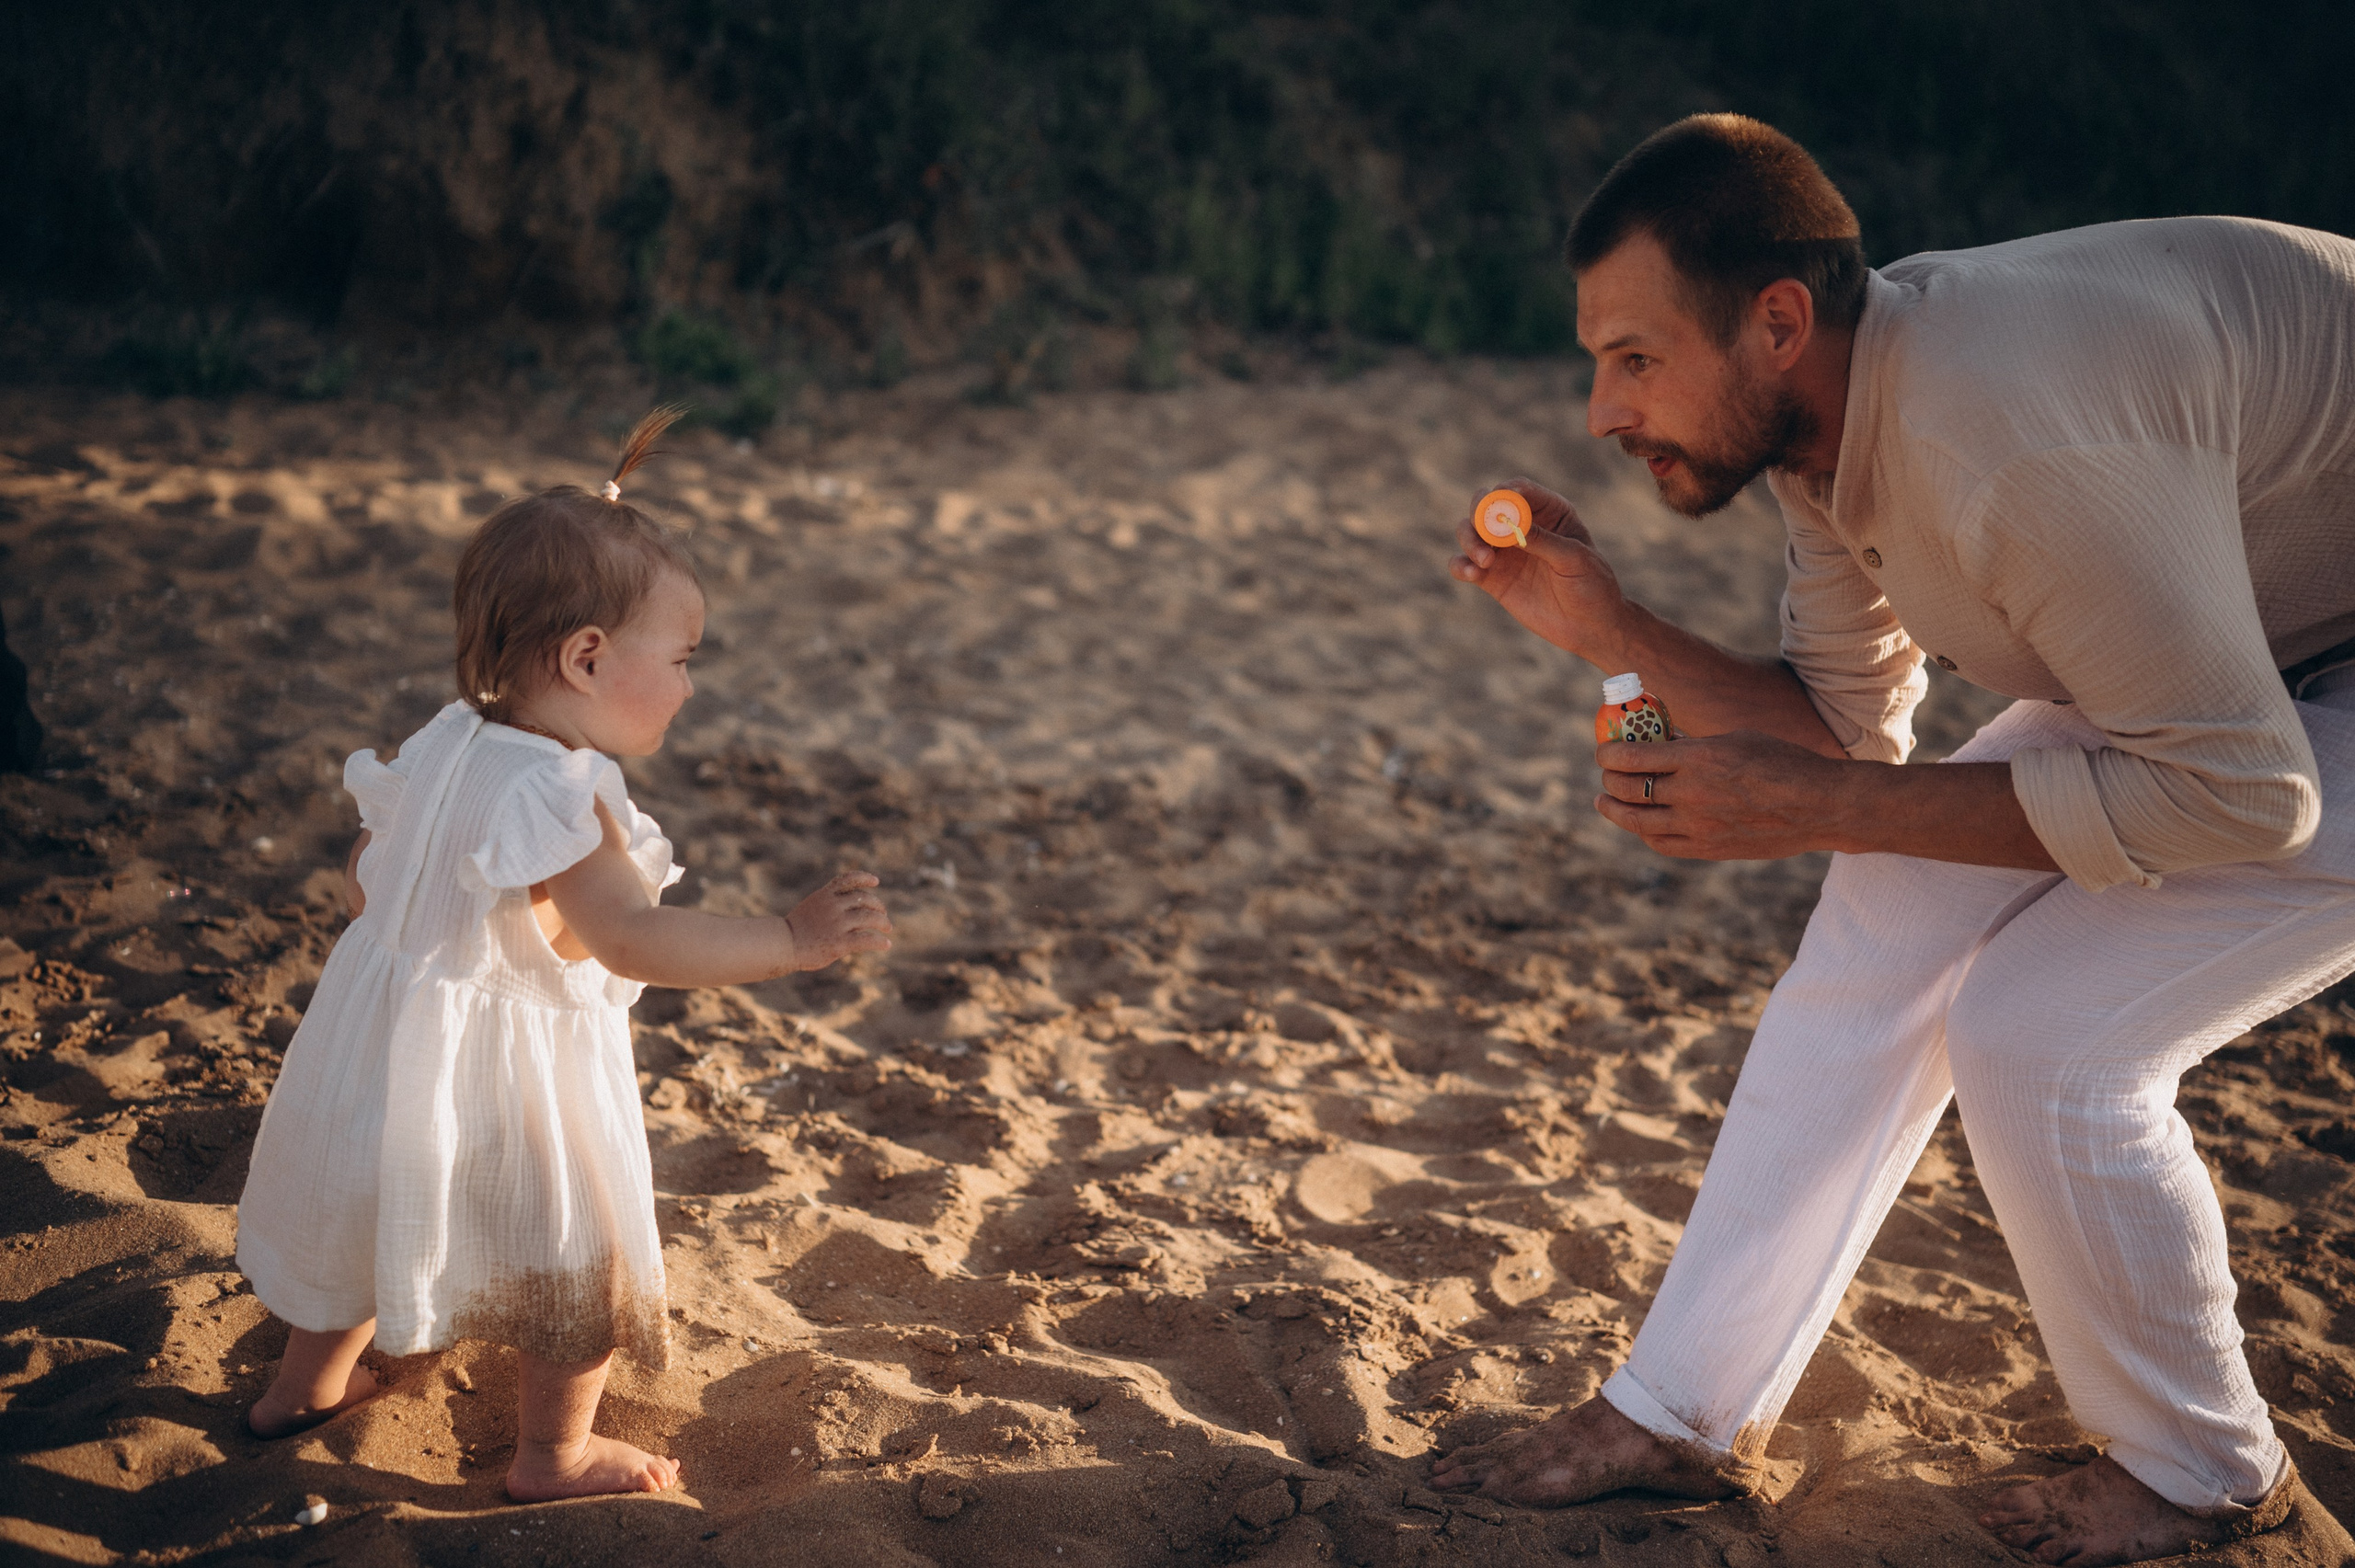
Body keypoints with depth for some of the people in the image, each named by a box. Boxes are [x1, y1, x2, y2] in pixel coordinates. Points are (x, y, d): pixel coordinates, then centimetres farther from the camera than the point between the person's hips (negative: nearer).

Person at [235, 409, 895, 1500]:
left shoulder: (440, 747, -2)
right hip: (505, 1081, -8)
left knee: (364, 1219, 31)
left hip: (382, 1041, 9)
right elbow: (633, 938, -39)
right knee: (583, 1262, 13)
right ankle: (553, 1456, 29)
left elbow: (364, 879, 10)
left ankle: (304, 1385, 52)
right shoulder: (560, 795, -29)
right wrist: (791, 940, -39)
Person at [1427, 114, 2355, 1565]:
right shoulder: (1834, 400, -8)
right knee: (1889, 928, 1)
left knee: (2037, 1030, -17)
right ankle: (1685, 1414, 11)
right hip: (2227, 648, 8)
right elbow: (1855, 723, 2)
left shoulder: (2008, 439, -37)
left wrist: (1812, 810, -30)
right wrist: (1610, 630, -13)